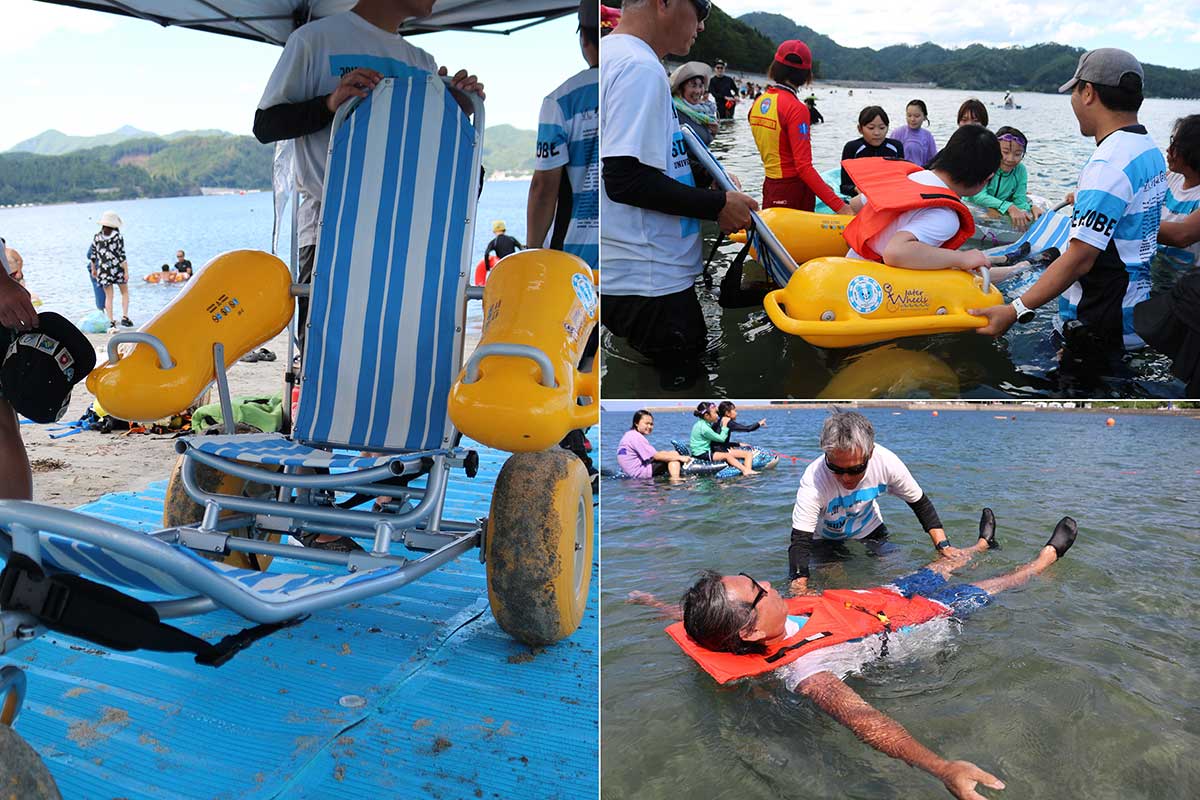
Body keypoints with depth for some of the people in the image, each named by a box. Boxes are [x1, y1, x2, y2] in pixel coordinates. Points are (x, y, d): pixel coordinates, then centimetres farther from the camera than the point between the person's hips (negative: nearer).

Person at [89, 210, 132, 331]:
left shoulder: (96, 237, 3)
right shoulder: (118, 237, -8)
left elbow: (93, 255, 7)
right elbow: (122, 255, -11)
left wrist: (93, 269, 19)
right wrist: (126, 271, -9)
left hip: (103, 270, 2)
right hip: (118, 268, -2)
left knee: (108, 296, 8)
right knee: (125, 292, 15)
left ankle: (111, 322, 3)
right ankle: (124, 317, 4)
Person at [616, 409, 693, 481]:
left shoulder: (630, 435, 17)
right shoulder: (636, 437, -16)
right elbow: (656, 456, -19)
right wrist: (680, 457, -15)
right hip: (640, 472, -11)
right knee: (674, 454, -10)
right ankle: (675, 479, -26)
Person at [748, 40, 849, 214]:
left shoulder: (757, 103, 6)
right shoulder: (796, 109, -17)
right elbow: (804, 167, -23)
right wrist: (839, 206, -27)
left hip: (769, 185, 7)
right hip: (794, 189, -7)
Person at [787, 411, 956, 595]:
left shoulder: (885, 462, -30)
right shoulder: (813, 481, -38)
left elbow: (920, 503, -12)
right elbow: (800, 541, -39)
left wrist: (943, 545, -21)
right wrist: (799, 589, -54)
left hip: (869, 531, 3)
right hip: (825, 539, -3)